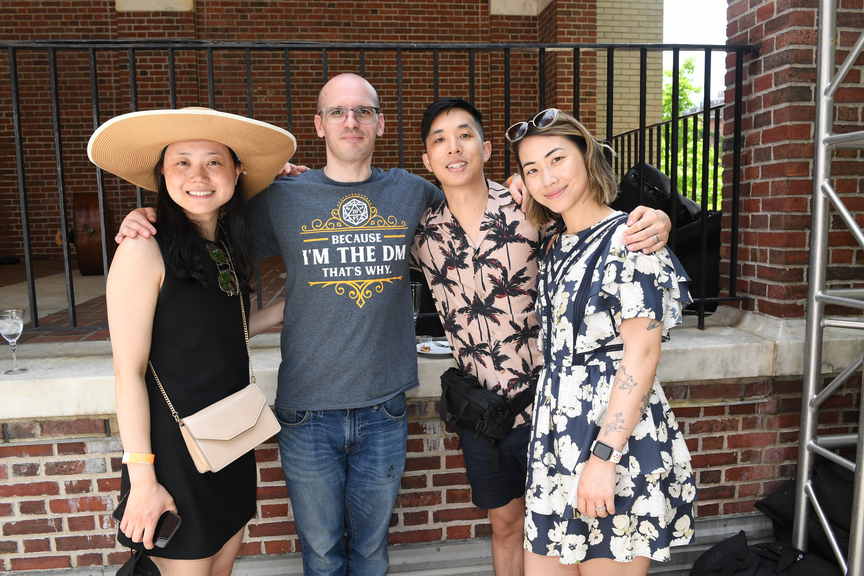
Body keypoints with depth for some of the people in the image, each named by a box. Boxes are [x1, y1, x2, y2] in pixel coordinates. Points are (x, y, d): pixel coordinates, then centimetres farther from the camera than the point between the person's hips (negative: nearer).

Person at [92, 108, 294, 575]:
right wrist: (142, 478, -15)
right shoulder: (144, 249, -17)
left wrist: (283, 310, 4)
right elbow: (128, 371, -16)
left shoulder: (226, 246, 3)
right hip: (174, 448, -7)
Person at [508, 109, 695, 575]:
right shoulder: (556, 248, 12)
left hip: (614, 437, -7)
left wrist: (604, 457, -20)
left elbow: (642, 355, -16)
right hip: (556, 440, 8)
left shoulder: (626, 238, -11)